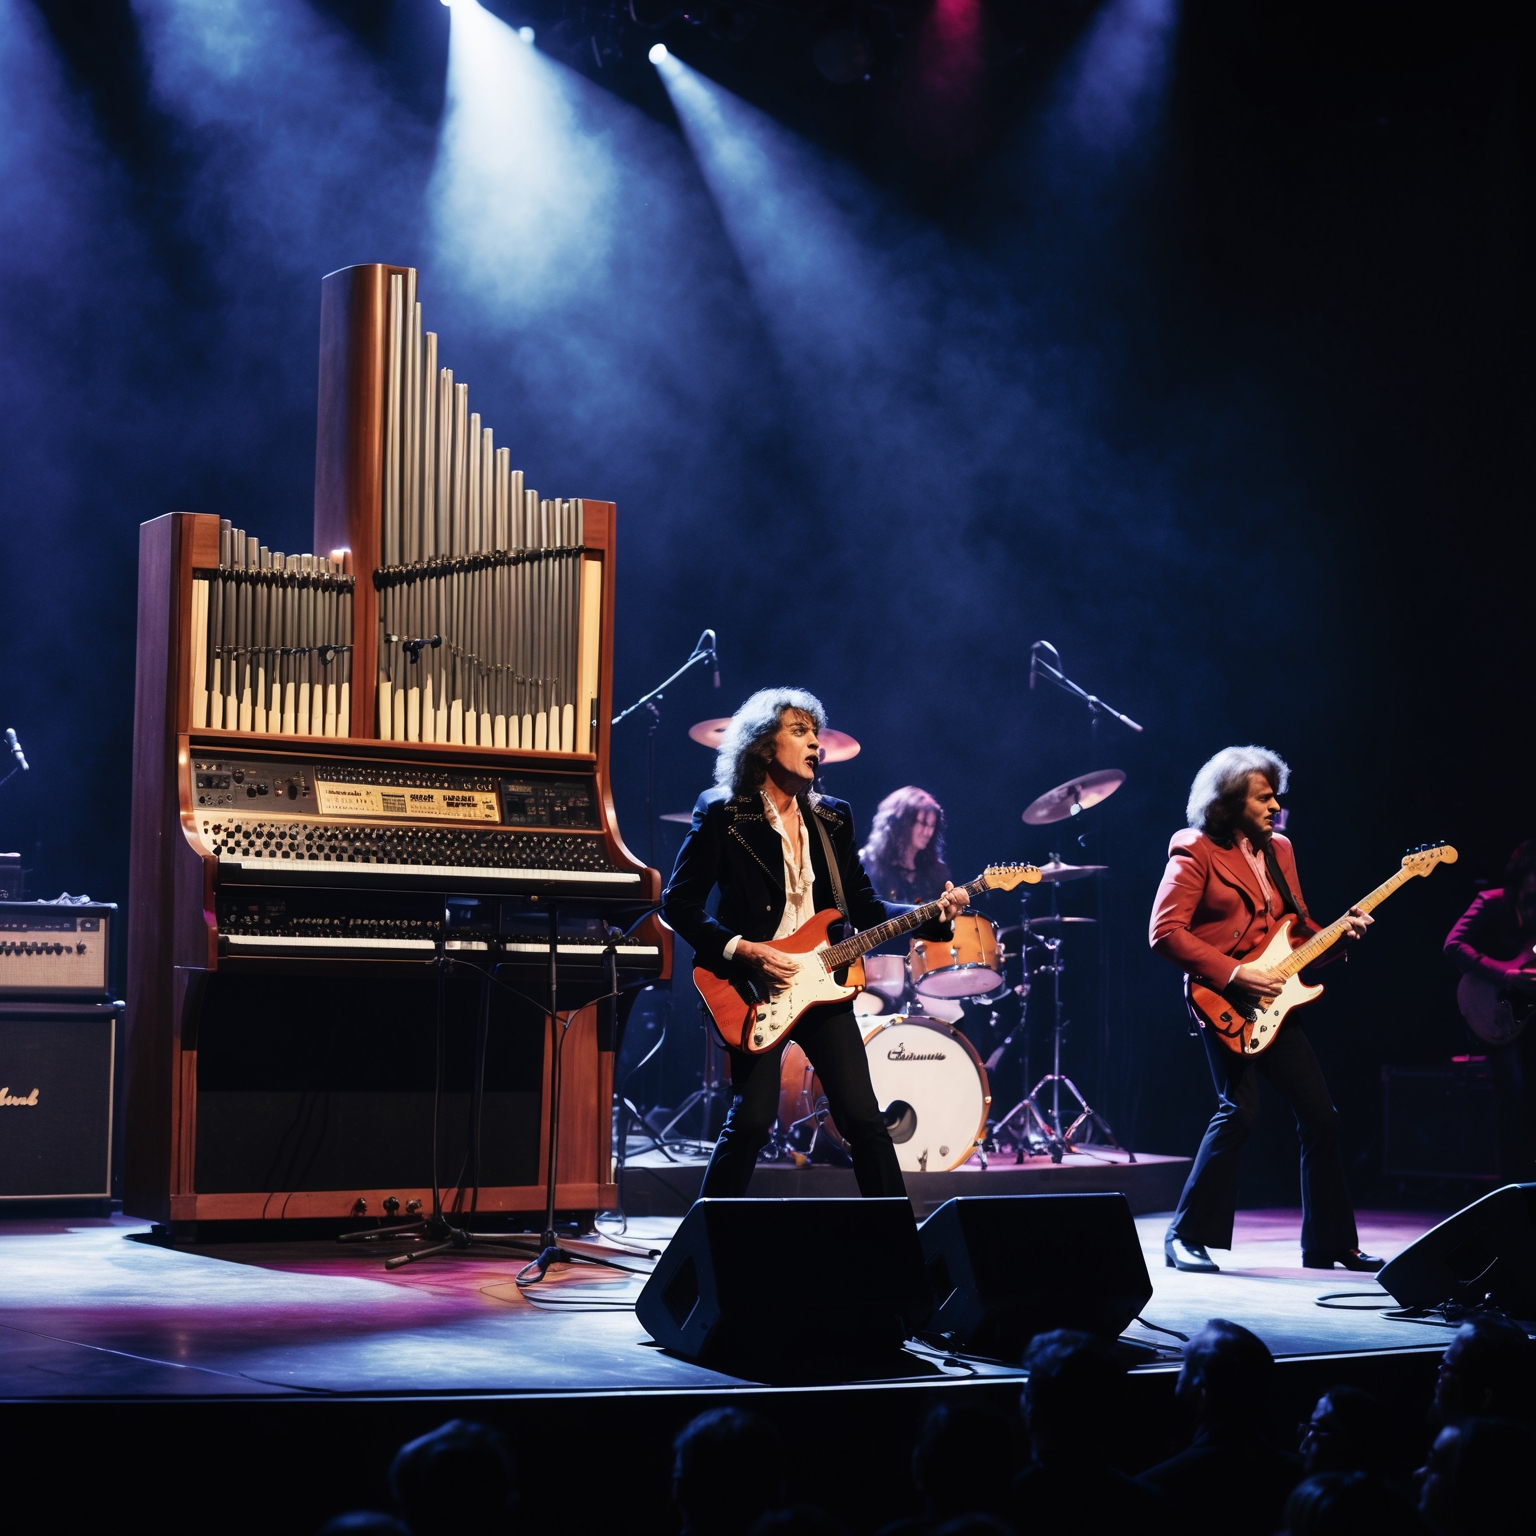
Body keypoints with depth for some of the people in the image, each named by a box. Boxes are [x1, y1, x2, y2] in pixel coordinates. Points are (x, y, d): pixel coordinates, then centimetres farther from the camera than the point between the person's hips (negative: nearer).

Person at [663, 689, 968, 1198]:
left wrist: (932, 914, -4)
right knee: (751, 1120, -11)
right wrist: (741, 949, -17)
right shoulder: (721, 814, -4)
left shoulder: (833, 818, 12)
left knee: (864, 1119, -1)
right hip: (755, 990, -4)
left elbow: (863, 906, 11)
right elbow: (678, 902, -6)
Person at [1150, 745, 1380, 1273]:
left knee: (1319, 1112, 5)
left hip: (1273, 1001, 8)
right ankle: (1188, 1236, -6)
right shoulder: (1195, 852, -7)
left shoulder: (1278, 849, 16)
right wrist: (1234, 974, -18)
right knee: (1240, 1107, -17)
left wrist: (1339, 932, 0)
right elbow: (1165, 932, -14)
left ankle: (1330, 1243, 15)